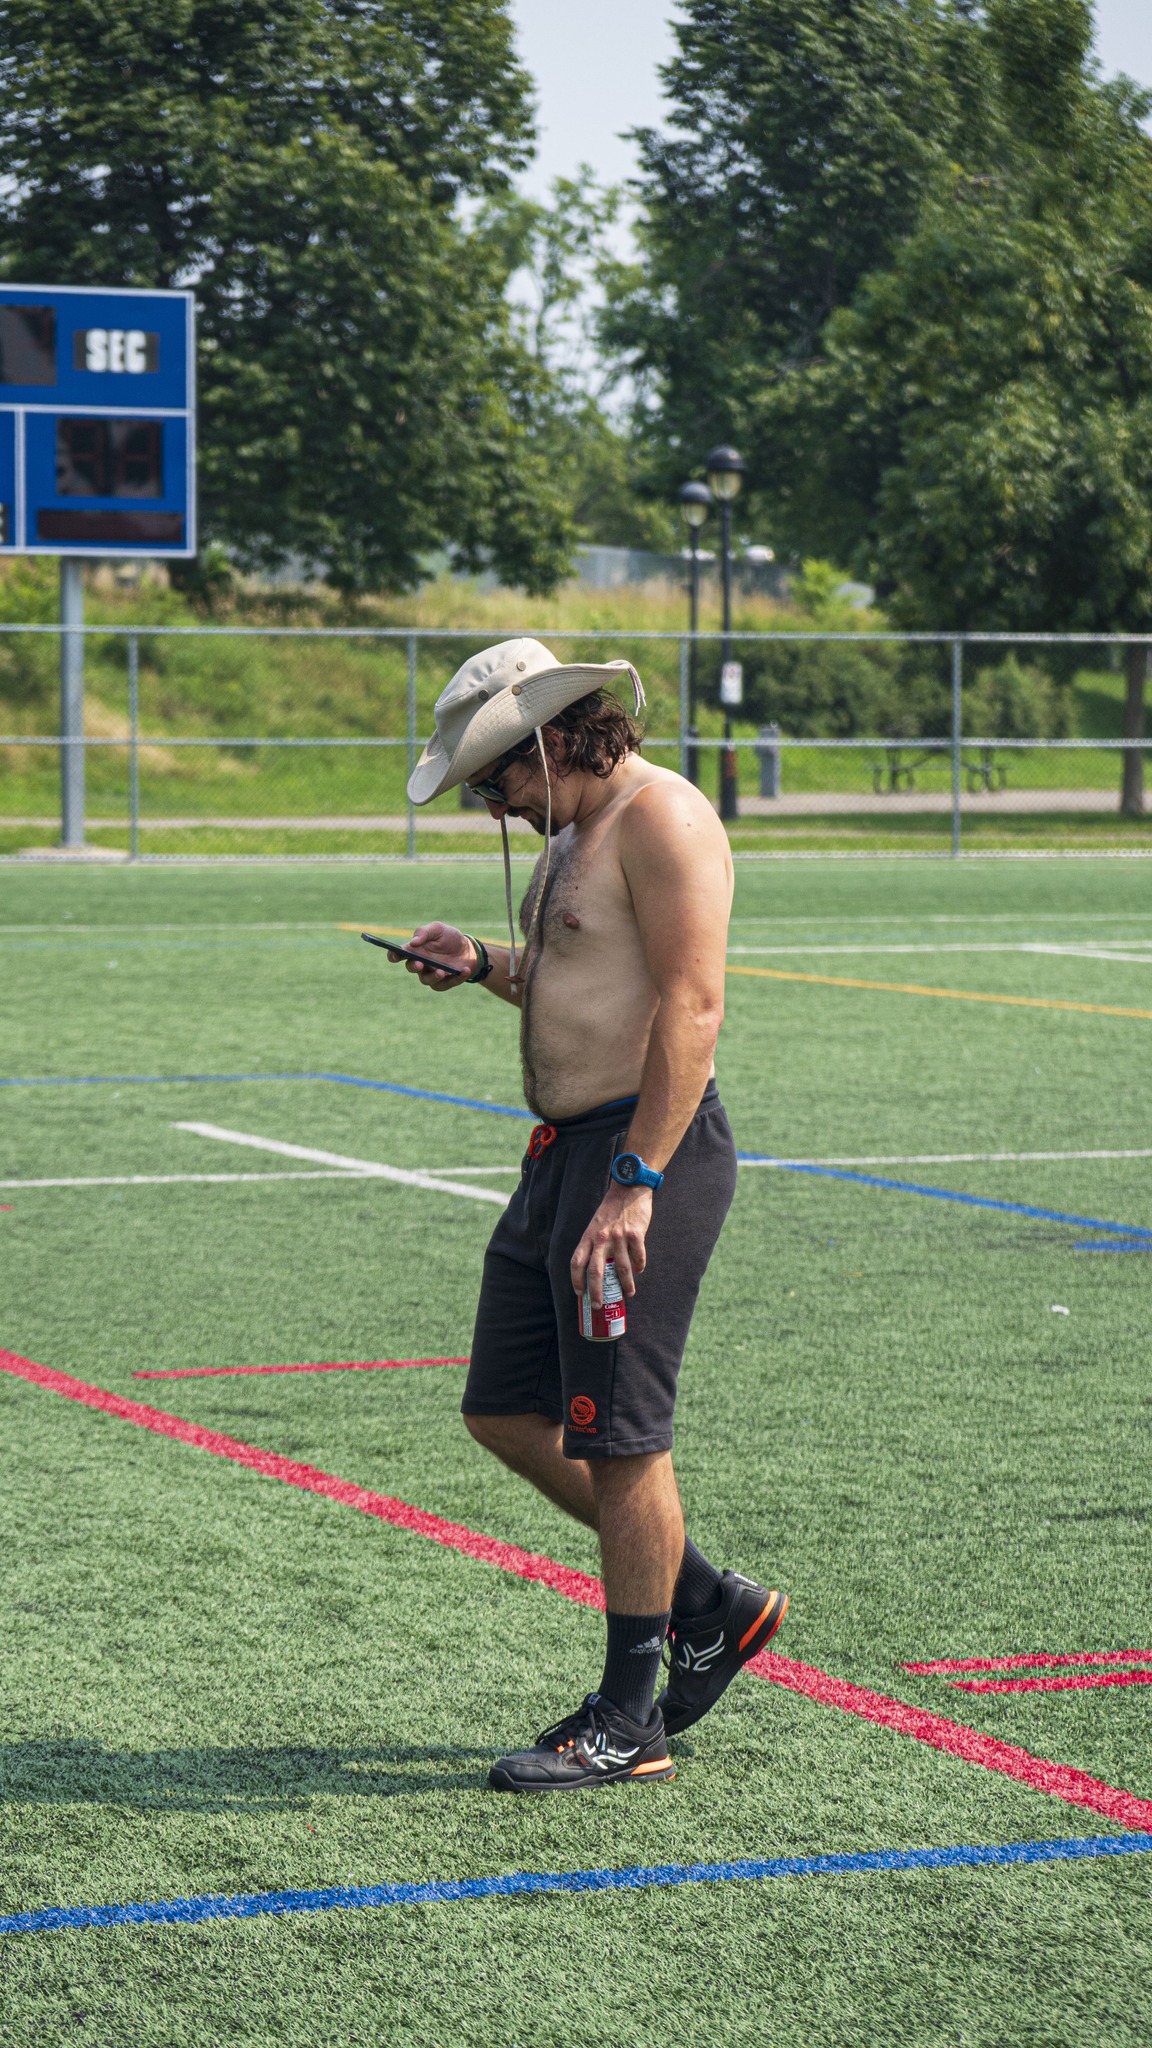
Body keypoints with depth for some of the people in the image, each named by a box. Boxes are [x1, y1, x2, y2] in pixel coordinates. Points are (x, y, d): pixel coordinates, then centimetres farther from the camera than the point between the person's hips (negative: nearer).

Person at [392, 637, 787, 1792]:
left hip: (647, 1147, -10)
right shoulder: (575, 833, 18)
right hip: (565, 1150, 10)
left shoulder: (662, 818, -14)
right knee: (508, 1414, 12)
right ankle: (710, 1608, 24)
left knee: (616, 1434, -5)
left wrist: (634, 1184, -26)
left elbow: (690, 1008, -21)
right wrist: (484, 968, 10)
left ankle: (629, 1721, 5)